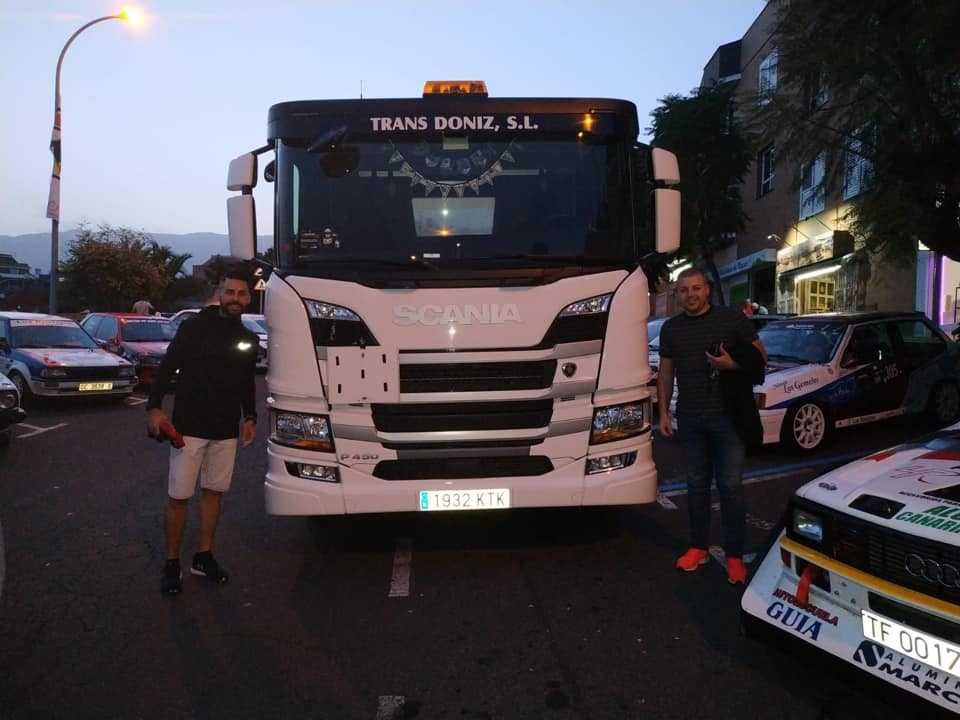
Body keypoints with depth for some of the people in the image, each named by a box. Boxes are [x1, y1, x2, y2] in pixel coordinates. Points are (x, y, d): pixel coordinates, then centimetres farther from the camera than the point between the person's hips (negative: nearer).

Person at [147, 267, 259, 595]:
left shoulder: (249, 340, 10)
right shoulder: (195, 327, -6)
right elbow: (166, 368, -6)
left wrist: (250, 417, 11)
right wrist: (154, 407, -15)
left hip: (226, 431, 5)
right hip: (189, 427, -5)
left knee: (214, 492, 12)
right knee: (178, 497, 0)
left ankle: (204, 557, 25)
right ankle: (172, 564, 12)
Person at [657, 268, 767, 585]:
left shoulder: (733, 319, -1)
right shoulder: (671, 327, 10)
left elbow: (760, 358, 3)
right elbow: (666, 372, 14)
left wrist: (732, 365, -15)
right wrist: (663, 411, 9)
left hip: (728, 416, -3)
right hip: (690, 418, 4)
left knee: (730, 486, -1)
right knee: (697, 484, 11)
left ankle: (734, 555, 8)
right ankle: (698, 546, 22)